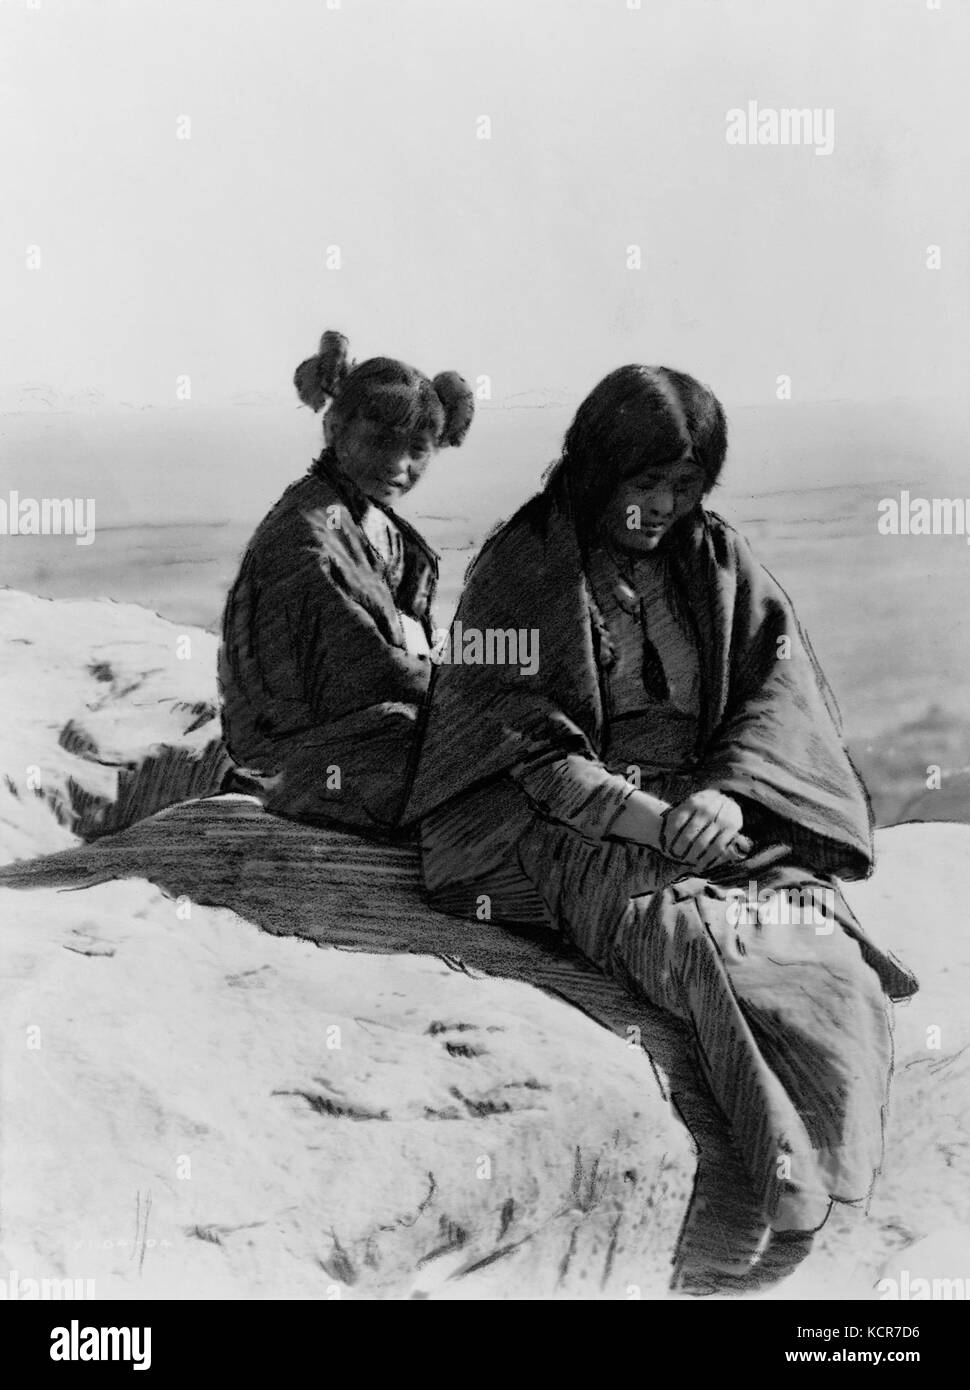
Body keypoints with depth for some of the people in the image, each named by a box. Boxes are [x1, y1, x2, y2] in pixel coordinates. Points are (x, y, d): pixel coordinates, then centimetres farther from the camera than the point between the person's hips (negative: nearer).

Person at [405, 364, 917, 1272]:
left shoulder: (717, 561, 15)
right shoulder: (518, 573, 3)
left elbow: (780, 690, 6)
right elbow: (524, 740, -5)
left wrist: (728, 792, -15)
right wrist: (650, 818, -16)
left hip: (720, 805, 4)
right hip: (578, 821, -3)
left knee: (814, 919, -26)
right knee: (687, 931, -34)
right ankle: (792, 1165, -37)